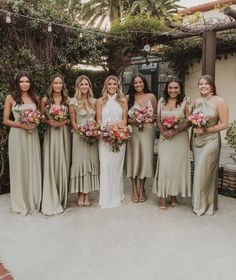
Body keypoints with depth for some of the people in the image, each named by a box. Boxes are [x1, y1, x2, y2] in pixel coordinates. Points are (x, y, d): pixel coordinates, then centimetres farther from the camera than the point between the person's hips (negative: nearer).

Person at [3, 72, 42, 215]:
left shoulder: (35, 98, 11)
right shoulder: (11, 98, 1)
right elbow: (6, 120, 1)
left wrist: (36, 122, -4)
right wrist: (20, 124, -15)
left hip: (33, 135, 3)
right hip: (17, 135, -3)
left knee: (33, 166, 5)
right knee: (19, 166, 2)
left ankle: (34, 200, 19)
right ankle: (21, 202, 16)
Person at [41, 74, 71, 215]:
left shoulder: (67, 100, 6)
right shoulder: (45, 100, 3)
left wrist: (64, 121, -8)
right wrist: (50, 122, -11)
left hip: (64, 134, 1)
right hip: (51, 134, -1)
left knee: (63, 164, 3)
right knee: (50, 165, -2)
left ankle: (62, 199, 19)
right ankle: (51, 201, 11)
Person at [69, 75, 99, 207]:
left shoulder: (94, 101, 9)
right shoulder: (74, 101, -2)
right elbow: (73, 122, -4)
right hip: (79, 136, -3)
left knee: (91, 163, 5)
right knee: (80, 163, -1)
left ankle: (88, 194, 14)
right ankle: (81, 194, 10)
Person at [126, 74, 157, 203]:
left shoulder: (151, 97, 6)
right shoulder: (128, 97, 3)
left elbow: (156, 114, 7)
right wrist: (131, 120, -16)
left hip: (147, 131, 1)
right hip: (132, 131, -1)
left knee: (145, 157, 2)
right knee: (133, 157, 2)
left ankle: (142, 189, 17)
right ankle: (134, 189, 15)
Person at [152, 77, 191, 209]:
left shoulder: (186, 101, -1)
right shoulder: (162, 101, 9)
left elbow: (189, 121, -5)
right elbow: (158, 120, 10)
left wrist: (175, 131, -16)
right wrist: (163, 131, -8)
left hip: (180, 138, -2)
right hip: (165, 138, 2)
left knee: (177, 165, 4)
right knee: (164, 166, -3)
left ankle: (174, 195, 19)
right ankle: (163, 196, 7)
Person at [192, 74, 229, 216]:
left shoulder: (219, 101, -7)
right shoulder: (197, 102, 10)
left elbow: (224, 124, -9)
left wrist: (206, 130, -16)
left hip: (211, 140, -5)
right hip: (196, 141, 6)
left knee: (205, 173, -3)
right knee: (198, 172, 9)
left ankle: (206, 205, 14)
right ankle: (199, 203, 23)